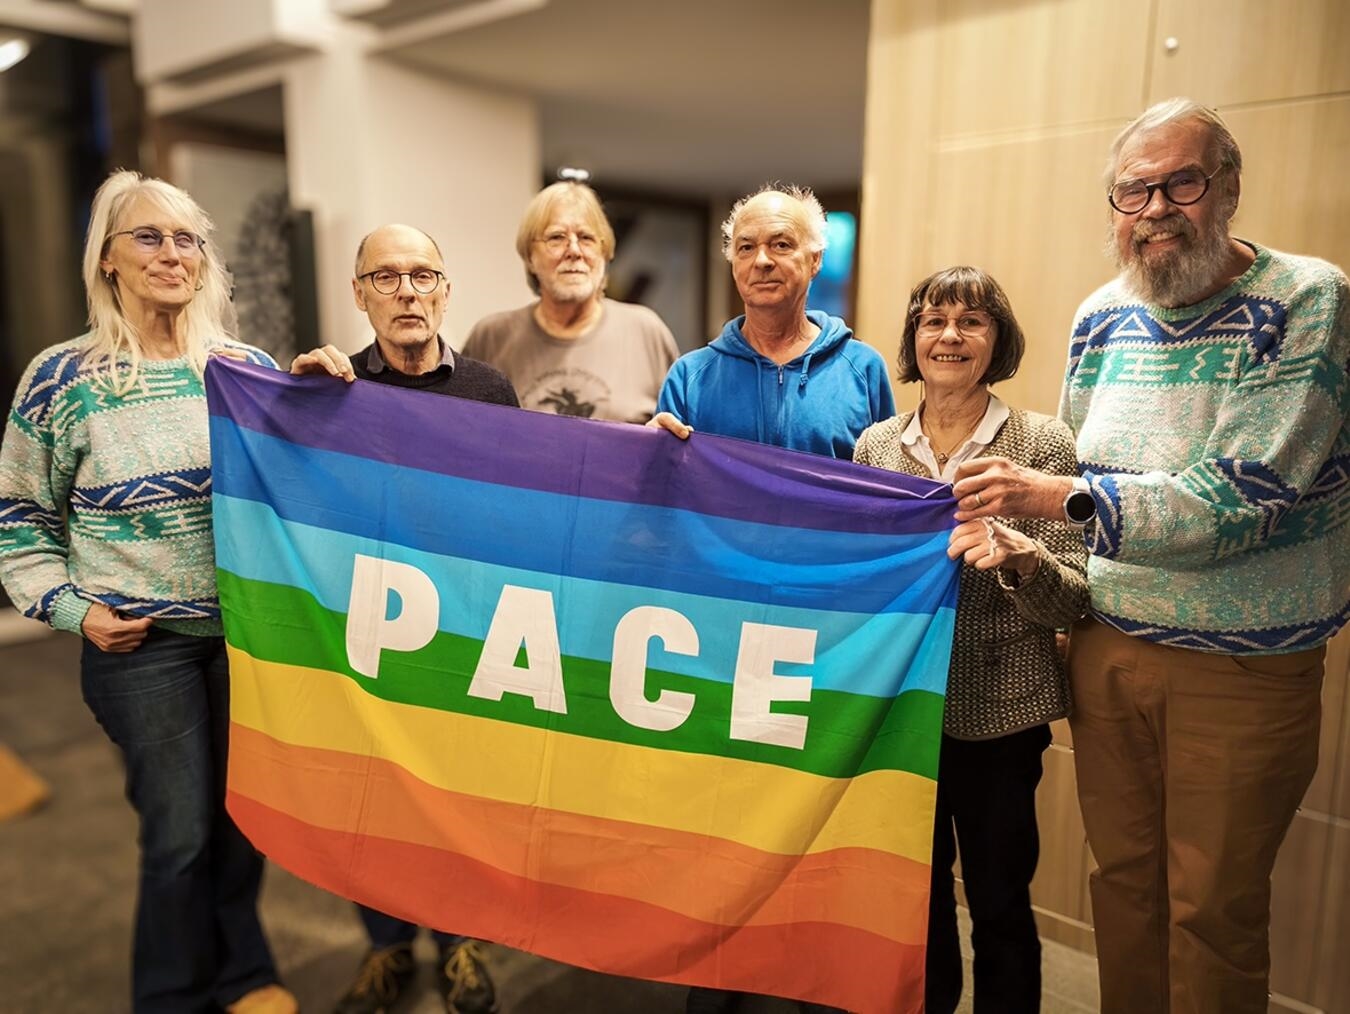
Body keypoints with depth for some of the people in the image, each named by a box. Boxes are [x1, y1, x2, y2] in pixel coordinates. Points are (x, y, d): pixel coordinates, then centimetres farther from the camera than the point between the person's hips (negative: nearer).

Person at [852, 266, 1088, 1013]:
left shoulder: (1042, 442, -7)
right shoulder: (875, 444, 2)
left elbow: (1074, 599, -10)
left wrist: (1019, 554, -27)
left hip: (999, 712, -3)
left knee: (999, 902, 12)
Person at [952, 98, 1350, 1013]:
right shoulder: (1103, 315, 4)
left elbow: (1241, 494, -23)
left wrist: (1058, 496, -27)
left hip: (1243, 667, -4)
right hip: (1107, 647, 5)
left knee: (1214, 906, 10)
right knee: (1122, 875, 18)